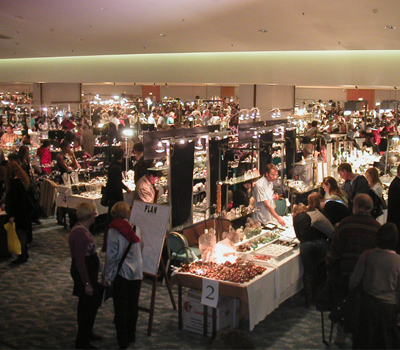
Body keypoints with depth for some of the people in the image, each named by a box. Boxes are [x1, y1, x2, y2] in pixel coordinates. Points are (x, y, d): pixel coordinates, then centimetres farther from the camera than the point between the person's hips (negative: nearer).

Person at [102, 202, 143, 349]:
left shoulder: (113, 230, -13)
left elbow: (111, 256, -13)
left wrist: (106, 276, -4)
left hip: (121, 272, -4)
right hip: (137, 272, 4)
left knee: (120, 308, 7)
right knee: (133, 305, 17)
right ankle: (131, 335, 30)